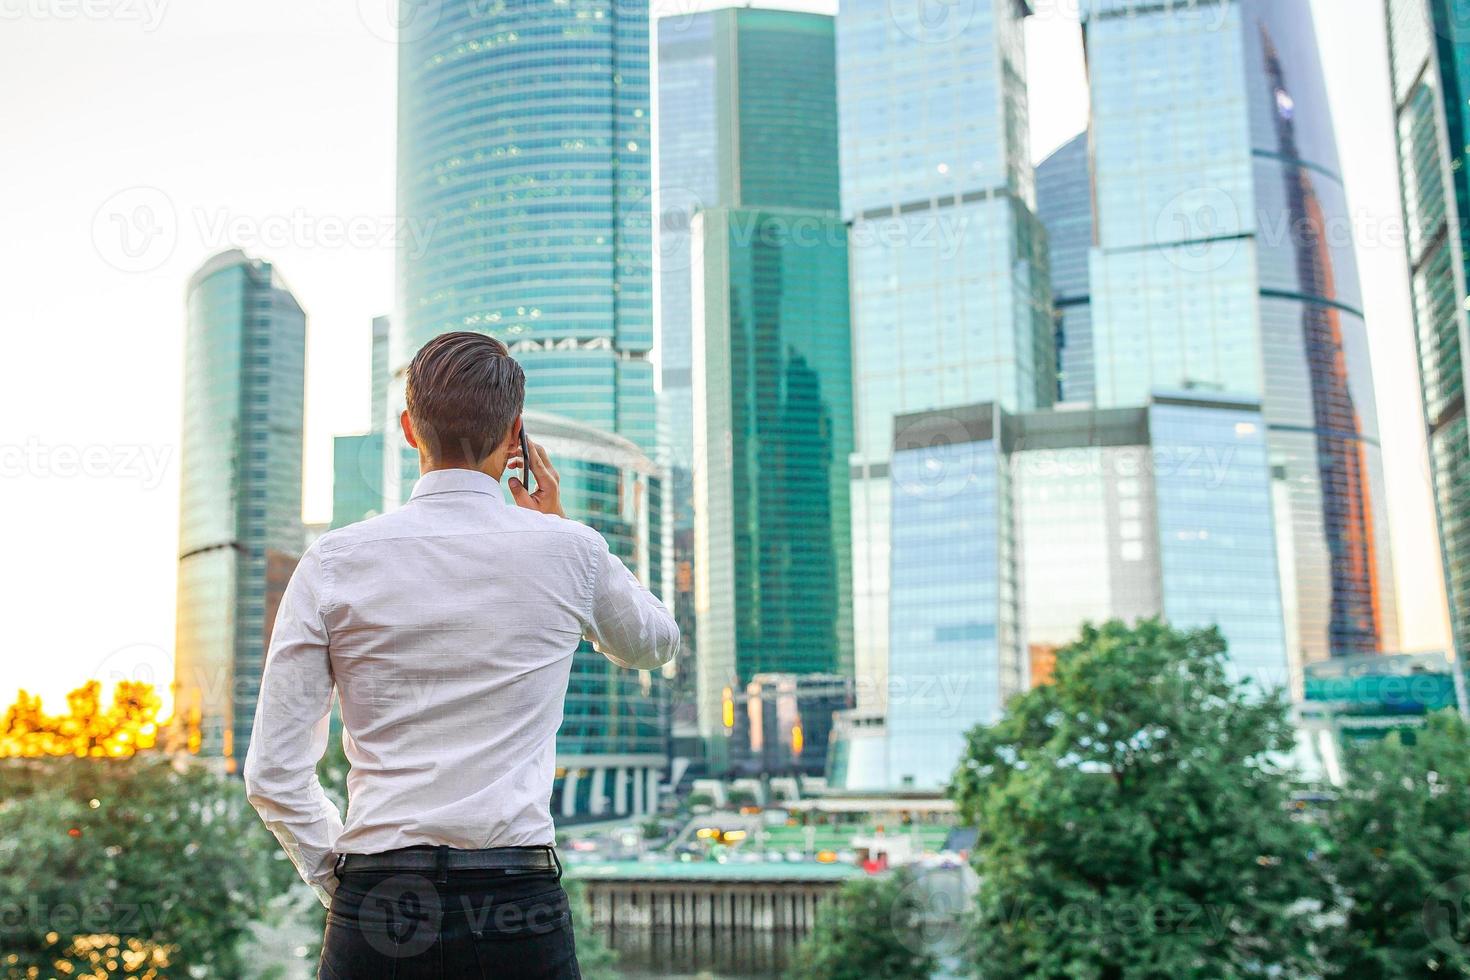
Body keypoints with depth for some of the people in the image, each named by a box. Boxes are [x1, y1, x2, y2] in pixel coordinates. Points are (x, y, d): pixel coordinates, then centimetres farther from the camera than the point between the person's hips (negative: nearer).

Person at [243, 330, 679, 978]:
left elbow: (272, 776, 0)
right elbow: (655, 644, 23)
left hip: (377, 904, 1)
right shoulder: (567, 551, -1)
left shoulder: (335, 562, -1)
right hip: (520, 902, 0)